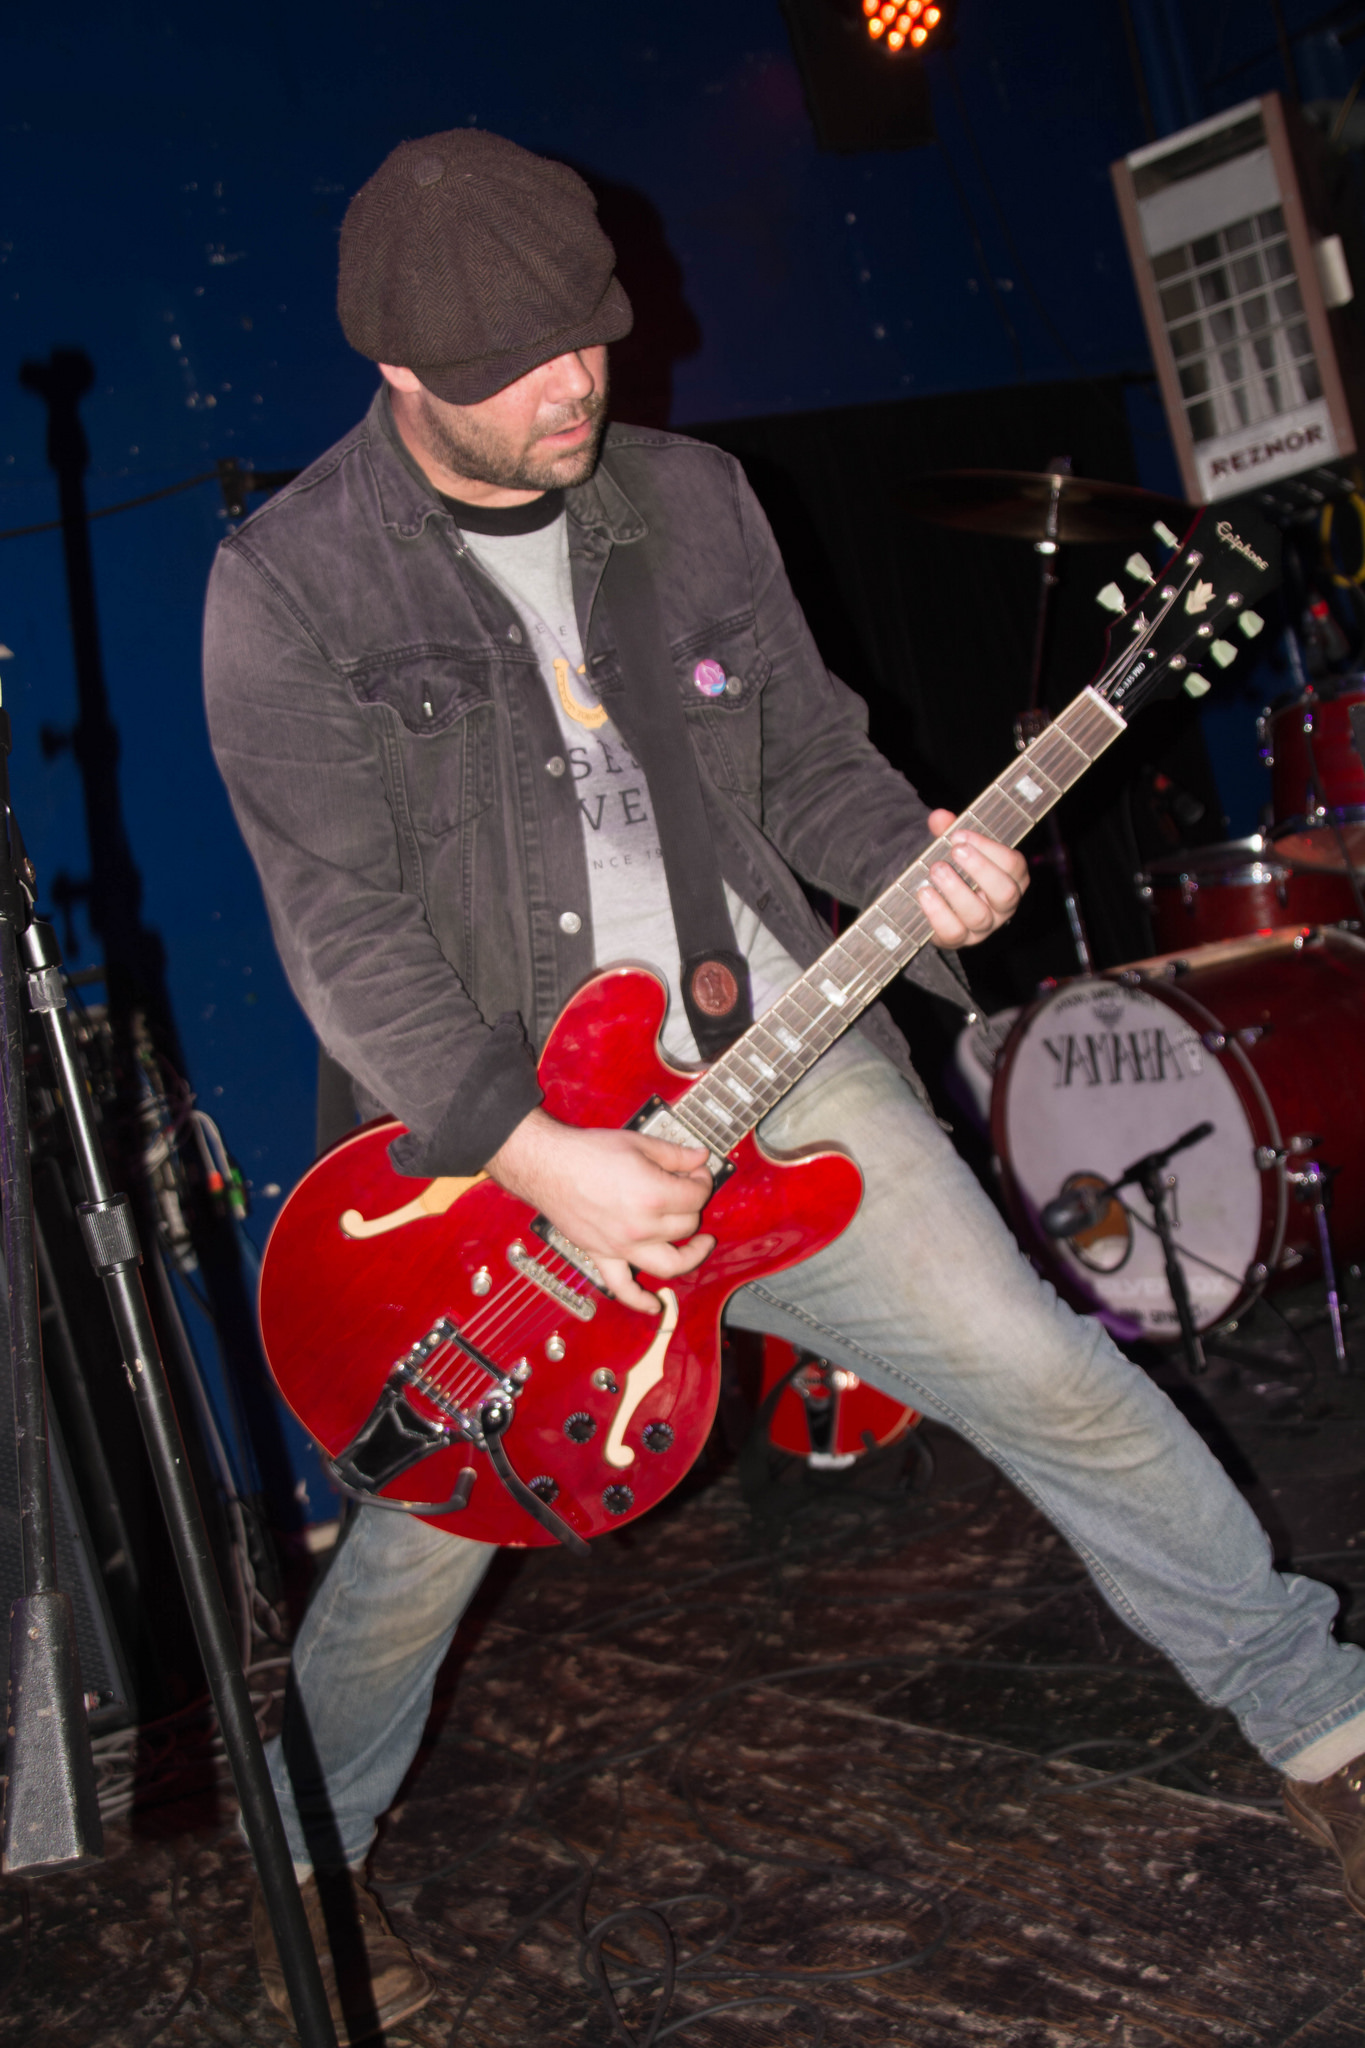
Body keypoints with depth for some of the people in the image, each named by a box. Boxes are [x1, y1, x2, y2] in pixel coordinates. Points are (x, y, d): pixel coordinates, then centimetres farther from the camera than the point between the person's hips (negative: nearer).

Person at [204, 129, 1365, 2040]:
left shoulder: (691, 499, 6)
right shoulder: (285, 589, -8)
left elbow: (813, 759, 12)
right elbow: (344, 930, -13)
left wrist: (922, 864, -10)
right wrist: (540, 1154, -20)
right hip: (492, 1135, -3)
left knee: (1052, 1380, 2)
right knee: (422, 1537, 3)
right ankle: (309, 1858, 35)